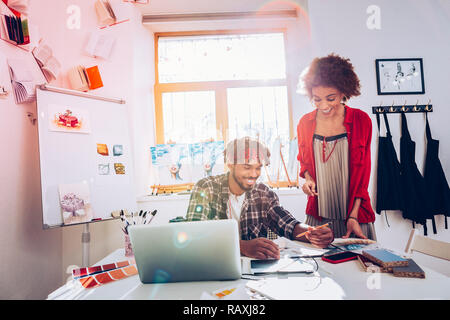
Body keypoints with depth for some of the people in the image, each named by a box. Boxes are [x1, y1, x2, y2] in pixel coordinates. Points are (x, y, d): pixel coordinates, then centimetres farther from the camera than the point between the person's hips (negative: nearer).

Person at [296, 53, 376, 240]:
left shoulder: (361, 120, -6)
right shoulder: (305, 123, 0)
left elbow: (362, 170, -4)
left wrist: (353, 216, -9)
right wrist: (308, 178, -7)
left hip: (354, 213, -1)